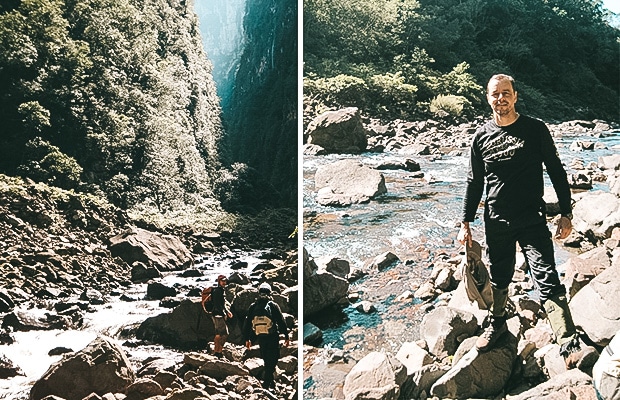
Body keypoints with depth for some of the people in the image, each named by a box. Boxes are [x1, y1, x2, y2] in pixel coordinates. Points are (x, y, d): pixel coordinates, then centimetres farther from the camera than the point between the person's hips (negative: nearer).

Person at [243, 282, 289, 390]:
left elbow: (247, 323, 7)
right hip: (272, 337, -4)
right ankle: (267, 383, -7)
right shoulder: (273, 306, -5)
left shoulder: (253, 307, 5)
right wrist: (286, 336, 1)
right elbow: (282, 322, -6)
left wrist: (247, 339, 14)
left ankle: (271, 382, 23)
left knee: (267, 360, 17)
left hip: (260, 338, 4)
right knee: (272, 360, 4)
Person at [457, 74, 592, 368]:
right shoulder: (482, 136, 4)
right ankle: (497, 323, 39)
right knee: (499, 279, 14)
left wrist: (566, 214, -2)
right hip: (496, 222, 3)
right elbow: (474, 183, 10)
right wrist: (465, 223, 8)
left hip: (532, 219, -2)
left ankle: (570, 347, -15)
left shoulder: (535, 129, -2)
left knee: (547, 280, -12)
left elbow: (556, 172, 3)